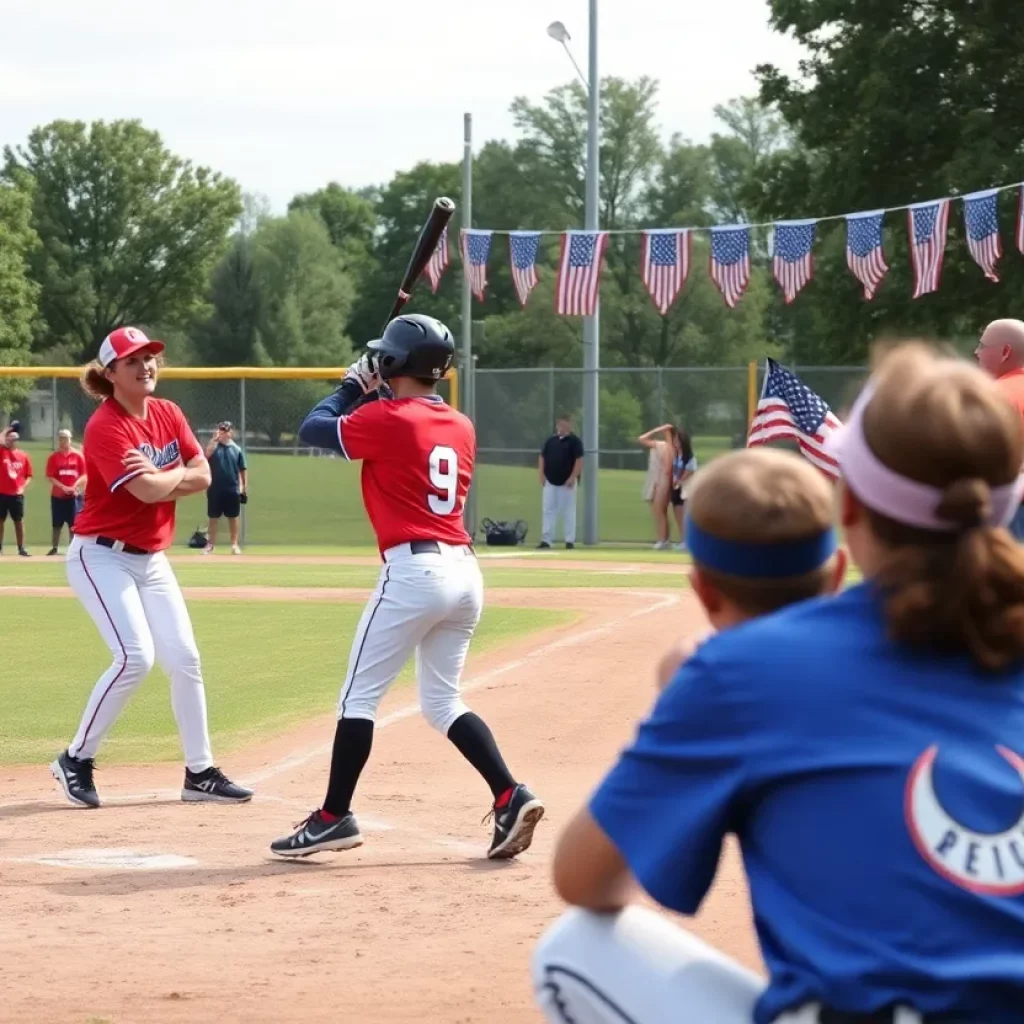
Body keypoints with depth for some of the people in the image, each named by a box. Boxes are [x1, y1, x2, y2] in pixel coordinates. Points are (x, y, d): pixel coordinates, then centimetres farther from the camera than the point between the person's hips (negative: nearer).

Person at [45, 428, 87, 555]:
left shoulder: (78, 456, 2)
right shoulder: (54, 457, 1)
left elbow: (83, 475, 1)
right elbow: (50, 477, -5)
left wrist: (75, 486, -15)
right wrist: (63, 487, -16)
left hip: (73, 495, 0)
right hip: (57, 496, 0)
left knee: (73, 524, 0)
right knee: (56, 524, 5)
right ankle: (54, 548, 11)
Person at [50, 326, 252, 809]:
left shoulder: (168, 413, 6)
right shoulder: (105, 426, -18)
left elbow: (202, 476, 2)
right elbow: (149, 491, -26)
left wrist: (160, 479, -16)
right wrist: (179, 474, -6)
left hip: (151, 559, 8)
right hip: (102, 556, -8)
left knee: (184, 658, 4)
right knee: (135, 657, -20)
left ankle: (200, 772, 13)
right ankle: (76, 759, -6)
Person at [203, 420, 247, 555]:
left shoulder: (237, 450, 5)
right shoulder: (214, 447, 1)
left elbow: (243, 470, 8)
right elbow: (206, 455, -22)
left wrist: (245, 488, 3)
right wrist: (214, 440, -23)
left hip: (232, 489, 1)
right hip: (215, 489, -1)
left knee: (233, 517, 6)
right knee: (213, 517, 4)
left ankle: (234, 544, 11)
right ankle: (210, 544, 9)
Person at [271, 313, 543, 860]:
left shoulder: (385, 419, -7)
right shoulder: (461, 427, 13)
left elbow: (313, 428, 1)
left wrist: (353, 388, 16)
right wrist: (377, 397, 24)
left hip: (413, 569, -7)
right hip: (464, 572, 7)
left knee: (359, 695, 2)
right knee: (442, 700, 16)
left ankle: (334, 817, 2)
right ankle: (510, 797, 2)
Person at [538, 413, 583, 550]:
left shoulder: (574, 441, -5)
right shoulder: (550, 440, 10)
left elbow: (579, 460, -10)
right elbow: (542, 457, 14)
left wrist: (573, 477, -17)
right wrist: (541, 474, 3)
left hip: (567, 482, -5)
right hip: (550, 482, 5)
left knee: (568, 511, -1)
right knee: (548, 510, 3)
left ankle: (570, 540, 3)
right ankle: (546, 539, 4)